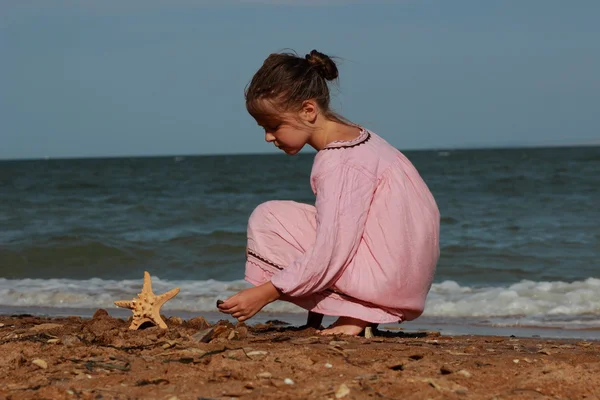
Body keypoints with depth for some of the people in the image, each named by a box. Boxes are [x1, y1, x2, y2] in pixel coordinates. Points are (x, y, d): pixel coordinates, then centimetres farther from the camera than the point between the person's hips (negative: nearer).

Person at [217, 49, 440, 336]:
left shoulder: (338, 161, -18)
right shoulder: (354, 136, 12)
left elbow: (328, 255, -23)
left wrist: (263, 294, -19)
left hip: (384, 279, -10)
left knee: (267, 220, -8)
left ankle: (354, 315, -8)